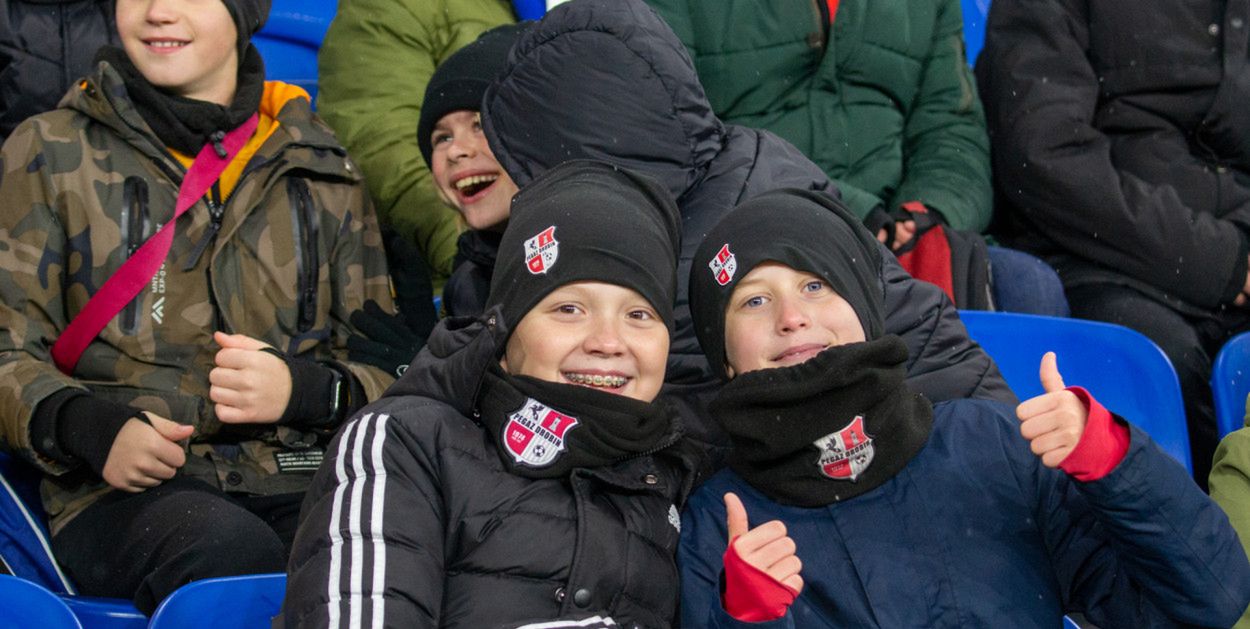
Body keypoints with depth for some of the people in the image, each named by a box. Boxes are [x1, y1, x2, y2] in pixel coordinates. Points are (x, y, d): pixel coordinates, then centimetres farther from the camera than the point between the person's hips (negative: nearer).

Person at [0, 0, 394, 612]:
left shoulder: (322, 172, 19)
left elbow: (387, 366, 17)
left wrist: (306, 389, -7)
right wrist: (90, 425, -13)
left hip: (302, 488, 2)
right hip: (124, 490, -1)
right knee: (235, 552, -38)